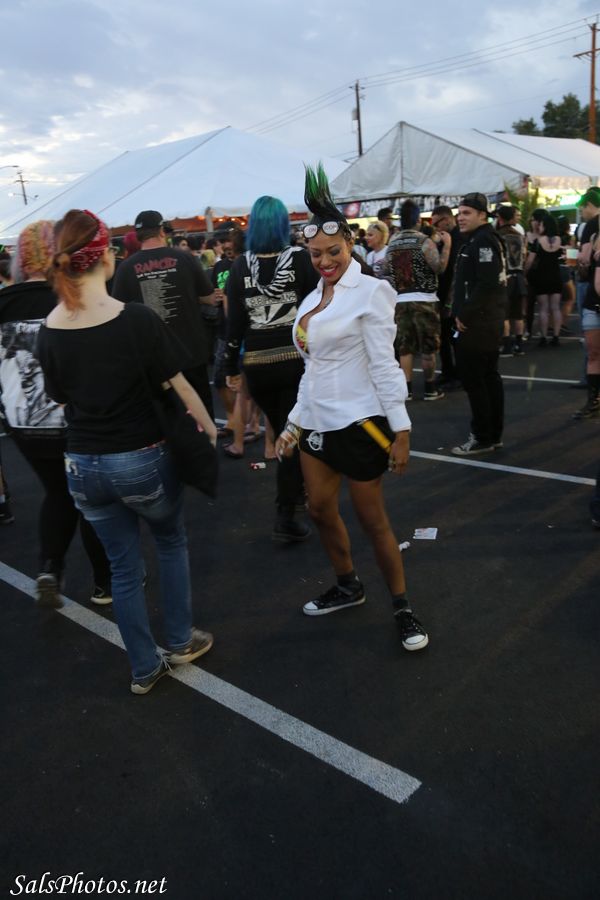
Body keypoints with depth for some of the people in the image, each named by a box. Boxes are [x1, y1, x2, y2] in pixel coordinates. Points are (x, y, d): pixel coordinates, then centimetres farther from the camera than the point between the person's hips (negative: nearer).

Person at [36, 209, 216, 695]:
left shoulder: (50, 330, -4)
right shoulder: (138, 319, -18)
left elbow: (62, 398, 7)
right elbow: (177, 386, -11)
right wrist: (209, 426, 6)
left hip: (83, 465, 4)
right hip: (142, 459, -3)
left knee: (124, 567, 18)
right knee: (171, 542, 24)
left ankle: (144, 667, 29)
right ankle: (181, 641, 34)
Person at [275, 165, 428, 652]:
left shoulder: (369, 291, -10)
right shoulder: (313, 299, 11)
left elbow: (384, 364, -15)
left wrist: (401, 429, -17)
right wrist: (296, 420, 15)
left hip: (358, 421, -7)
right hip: (318, 421, 8)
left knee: (373, 520, 1)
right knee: (321, 509, 13)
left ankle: (403, 607, 19)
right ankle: (348, 586, 35)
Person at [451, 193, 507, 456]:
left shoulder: (482, 240, -15)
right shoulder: (483, 239, 17)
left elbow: (486, 284, -25)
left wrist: (464, 315, -20)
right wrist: (463, 313, 14)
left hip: (476, 322, -11)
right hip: (488, 320, 11)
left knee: (472, 378, -5)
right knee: (488, 376, 13)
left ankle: (482, 438, 2)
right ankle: (494, 434, 21)